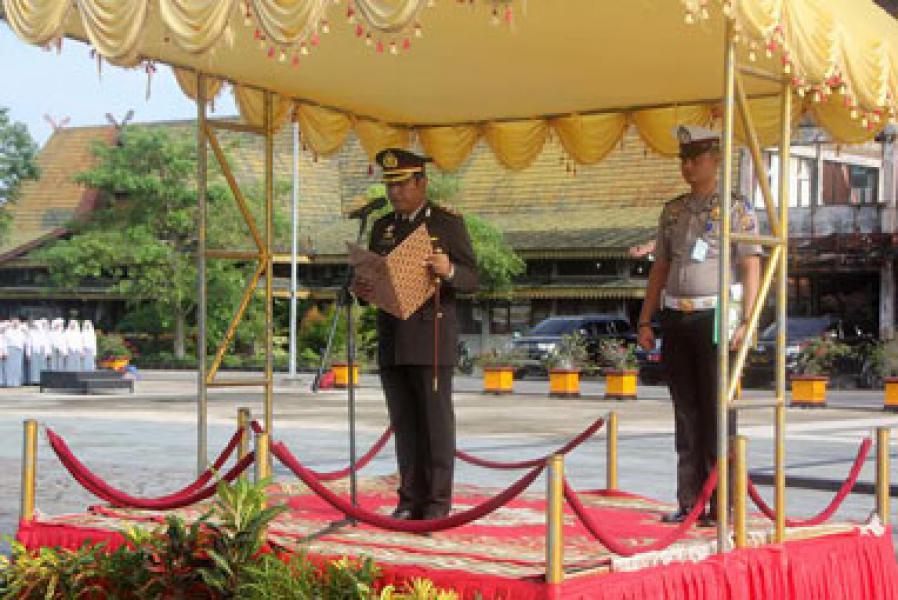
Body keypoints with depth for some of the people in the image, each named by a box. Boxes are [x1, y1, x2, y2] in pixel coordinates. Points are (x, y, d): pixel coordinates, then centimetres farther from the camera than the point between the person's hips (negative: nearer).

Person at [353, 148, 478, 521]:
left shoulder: (448, 223, 1)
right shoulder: (382, 227, 16)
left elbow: (471, 280, -3)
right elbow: (373, 281, 19)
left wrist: (448, 270, -25)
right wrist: (361, 290, -5)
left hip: (431, 340, -5)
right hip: (392, 342, 5)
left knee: (436, 421, -4)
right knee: (404, 424, 5)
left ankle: (438, 502, 0)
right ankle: (411, 500, 10)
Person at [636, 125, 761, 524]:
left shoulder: (737, 209, -1)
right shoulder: (673, 211, 16)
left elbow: (751, 269, -7)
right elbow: (659, 269, 19)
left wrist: (745, 322, -18)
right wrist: (645, 321, 13)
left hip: (714, 318, -5)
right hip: (676, 319, 5)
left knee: (716, 412, -5)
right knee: (685, 413, 8)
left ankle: (722, 504, 0)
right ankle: (689, 502, 13)